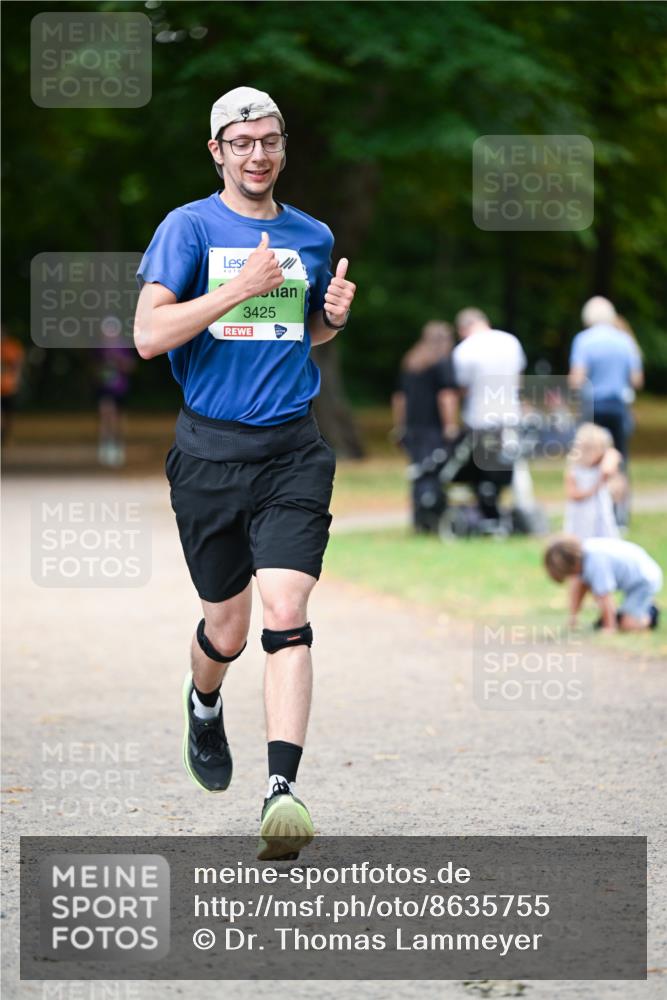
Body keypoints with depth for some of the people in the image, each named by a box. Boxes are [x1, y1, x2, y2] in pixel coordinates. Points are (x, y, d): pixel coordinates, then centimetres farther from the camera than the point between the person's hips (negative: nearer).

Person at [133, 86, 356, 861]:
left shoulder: (312, 238, 11)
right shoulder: (189, 228, -1)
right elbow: (149, 335, -11)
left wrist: (335, 316, 5)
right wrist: (240, 289, -18)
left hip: (292, 450, 2)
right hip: (211, 450, -2)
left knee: (286, 614, -15)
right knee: (227, 628, 9)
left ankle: (282, 790, -22)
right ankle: (203, 704, 45)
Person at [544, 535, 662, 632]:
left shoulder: (596, 562, -34)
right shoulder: (579, 553, -7)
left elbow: (604, 596, -29)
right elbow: (578, 587, 4)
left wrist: (609, 627, -23)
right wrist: (573, 616, 4)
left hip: (645, 580, -9)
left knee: (627, 625, -22)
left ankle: (649, 616, 7)